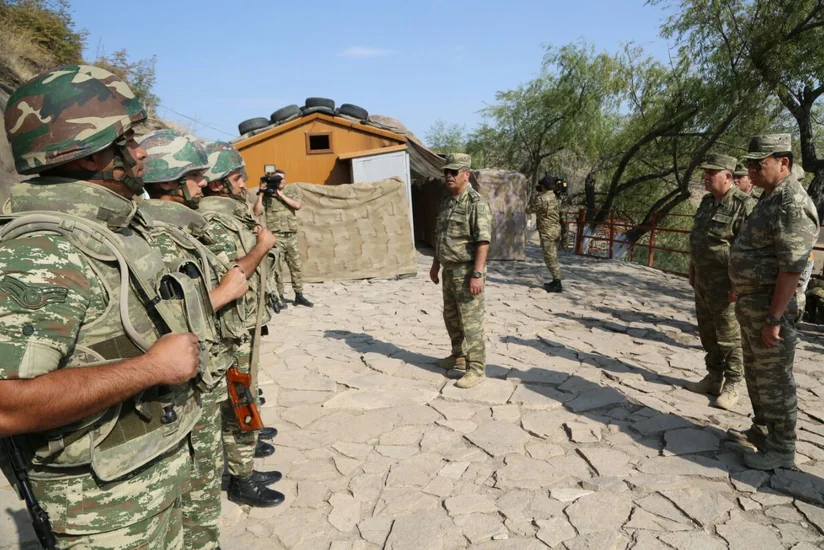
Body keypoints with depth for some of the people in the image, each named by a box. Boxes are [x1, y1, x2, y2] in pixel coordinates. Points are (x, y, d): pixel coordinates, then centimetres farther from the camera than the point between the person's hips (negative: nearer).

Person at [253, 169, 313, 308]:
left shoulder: (293, 191, 9)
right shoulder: (267, 195, 3)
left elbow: (297, 205, -9)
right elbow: (257, 212, -6)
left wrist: (280, 195, -10)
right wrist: (261, 193, -9)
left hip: (291, 236, 3)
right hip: (276, 236, -2)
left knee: (296, 266, 7)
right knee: (277, 268, -2)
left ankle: (299, 295, 17)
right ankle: (280, 298, 5)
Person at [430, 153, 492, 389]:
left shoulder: (476, 202, -17)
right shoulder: (446, 201, 11)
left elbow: (483, 241, -22)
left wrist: (477, 274, -26)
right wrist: (435, 264, 20)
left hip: (467, 272, -9)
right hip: (450, 270, 9)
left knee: (471, 321, -4)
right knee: (451, 317, 18)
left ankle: (476, 369, 4)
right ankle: (459, 356, 35)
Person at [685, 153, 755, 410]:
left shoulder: (744, 205, -15)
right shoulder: (706, 202, 12)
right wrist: (692, 272, 19)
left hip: (725, 282, -8)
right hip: (703, 279, 8)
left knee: (729, 336, 1)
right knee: (708, 333, 15)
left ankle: (731, 386, 13)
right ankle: (714, 378, 28)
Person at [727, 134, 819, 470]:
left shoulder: (792, 205, -20)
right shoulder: (771, 198, 12)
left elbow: (791, 268, -24)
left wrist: (773, 318, -24)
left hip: (770, 307, -10)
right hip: (752, 303, 10)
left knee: (774, 380, 2)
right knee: (756, 373, 20)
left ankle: (781, 449, 15)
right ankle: (762, 430, 35)